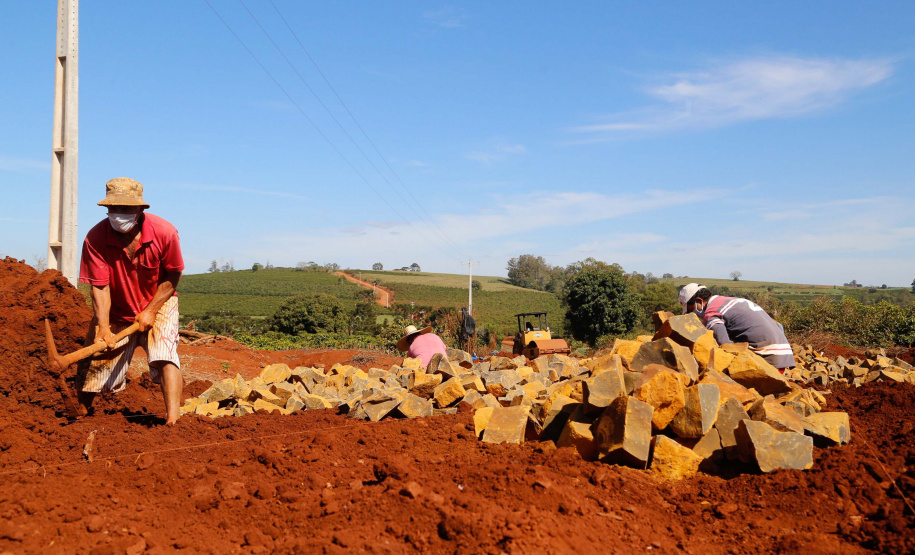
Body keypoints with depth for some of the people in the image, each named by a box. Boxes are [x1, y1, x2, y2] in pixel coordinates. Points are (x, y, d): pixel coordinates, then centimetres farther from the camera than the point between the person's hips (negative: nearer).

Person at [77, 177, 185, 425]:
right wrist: (103, 328, -29)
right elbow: (99, 287, -20)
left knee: (164, 355, -22)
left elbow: (172, 277, -10)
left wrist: (151, 311, -16)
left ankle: (172, 420, -25)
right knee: (97, 361, 6)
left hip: (158, 303, -1)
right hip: (116, 311, 2)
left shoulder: (164, 232, -22)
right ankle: (80, 415, 30)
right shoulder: (95, 238, -21)